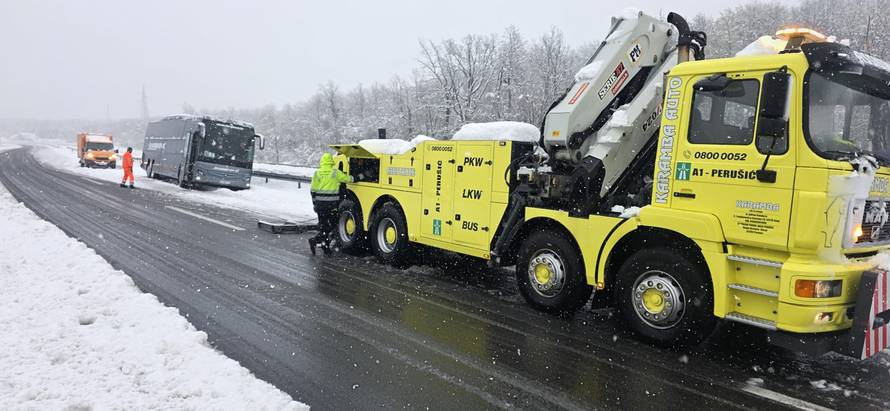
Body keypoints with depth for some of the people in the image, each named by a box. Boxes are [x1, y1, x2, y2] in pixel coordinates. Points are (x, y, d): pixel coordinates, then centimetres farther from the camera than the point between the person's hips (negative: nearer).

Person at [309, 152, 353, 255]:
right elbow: (348, 178, 7)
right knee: (331, 225, 4)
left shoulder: (317, 173, 1)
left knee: (323, 226, 12)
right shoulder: (335, 173, -5)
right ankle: (314, 241, -11)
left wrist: (314, 203, 11)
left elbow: (313, 190, 2)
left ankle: (326, 247, 11)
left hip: (320, 203, 3)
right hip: (332, 204, -3)